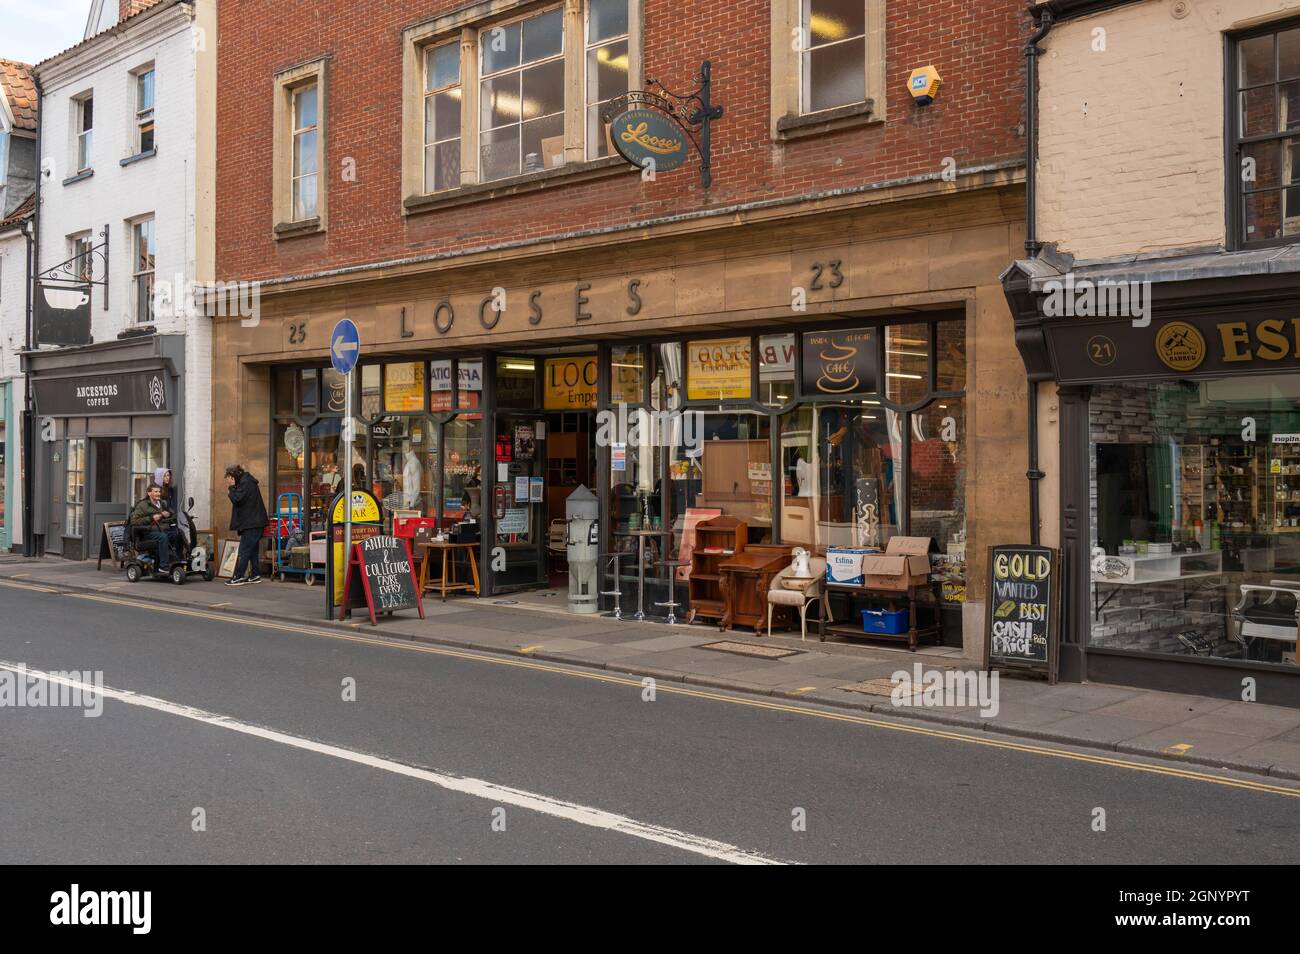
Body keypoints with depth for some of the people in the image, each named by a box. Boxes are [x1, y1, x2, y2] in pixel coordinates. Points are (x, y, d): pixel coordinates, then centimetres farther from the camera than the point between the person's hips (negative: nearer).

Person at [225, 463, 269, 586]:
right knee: (252, 549, 12)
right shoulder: (246, 482, 18)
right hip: (253, 522, 10)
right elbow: (239, 499, 22)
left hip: (252, 523, -10)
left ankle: (238, 577, -7)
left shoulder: (246, 483, -13)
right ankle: (254, 575, 15)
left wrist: (231, 488, -7)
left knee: (244, 550, -8)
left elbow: (237, 499, -19)